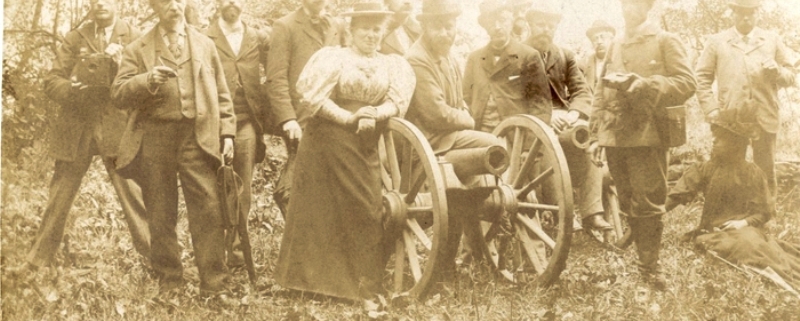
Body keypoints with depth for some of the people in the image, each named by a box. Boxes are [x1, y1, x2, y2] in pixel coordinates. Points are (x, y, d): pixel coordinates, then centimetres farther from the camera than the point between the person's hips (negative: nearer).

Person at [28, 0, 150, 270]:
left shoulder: (134, 38, 8)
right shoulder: (74, 39, 13)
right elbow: (52, 81, 8)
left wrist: (121, 64, -17)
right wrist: (70, 88, -14)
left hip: (118, 129, -2)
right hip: (76, 129, 2)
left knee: (134, 195, -8)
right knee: (59, 198, 6)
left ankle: (155, 259, 0)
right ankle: (37, 260, 18)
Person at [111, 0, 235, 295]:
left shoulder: (205, 45, 16)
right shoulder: (138, 49, 11)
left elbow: (222, 95, 16)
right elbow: (119, 94, 2)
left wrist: (227, 133, 7)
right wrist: (148, 80, -16)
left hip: (197, 136, 0)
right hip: (155, 138, 0)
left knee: (207, 209, -7)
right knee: (161, 213, 6)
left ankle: (214, 282, -2)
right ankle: (168, 279, 18)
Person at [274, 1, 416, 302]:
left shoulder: (394, 65, 10)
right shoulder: (332, 57, 0)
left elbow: (397, 101, -2)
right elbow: (313, 97, -12)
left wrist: (375, 114, -22)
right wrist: (349, 118, -19)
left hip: (366, 147, 3)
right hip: (327, 142, -3)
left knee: (366, 211, 5)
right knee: (321, 210, 2)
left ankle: (360, 283, 18)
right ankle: (315, 276, 15)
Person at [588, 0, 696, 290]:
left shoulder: (665, 41, 2)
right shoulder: (614, 47, 17)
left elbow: (686, 83, -8)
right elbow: (601, 94, 17)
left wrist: (638, 83, -18)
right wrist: (596, 136, 10)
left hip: (647, 136, -5)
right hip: (615, 137, 5)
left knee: (647, 205, -4)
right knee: (628, 205, 9)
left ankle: (649, 266, 6)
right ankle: (643, 259, 19)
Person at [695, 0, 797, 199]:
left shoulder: (773, 40, 12)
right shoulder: (716, 42, 8)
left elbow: (790, 76, 11)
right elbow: (702, 78, 6)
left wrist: (776, 71, -12)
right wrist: (711, 109, -6)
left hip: (765, 119, 1)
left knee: (766, 174, 3)